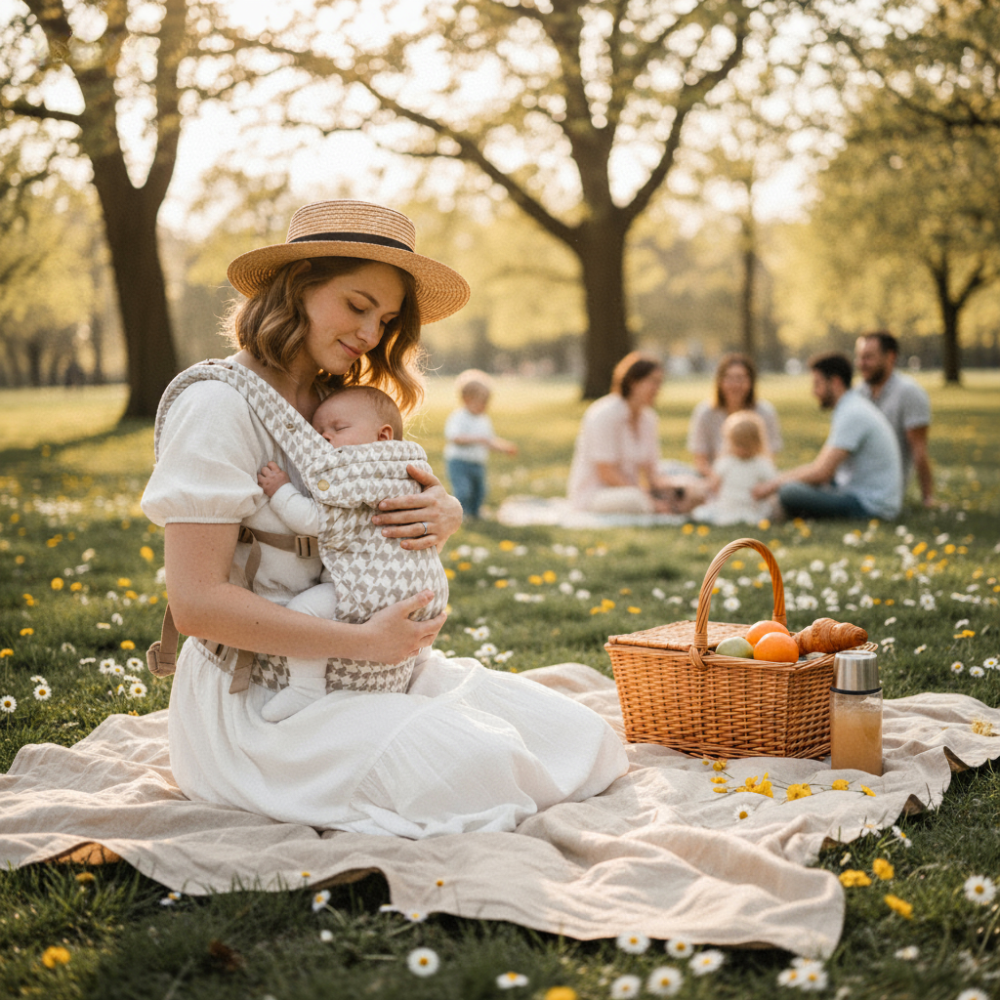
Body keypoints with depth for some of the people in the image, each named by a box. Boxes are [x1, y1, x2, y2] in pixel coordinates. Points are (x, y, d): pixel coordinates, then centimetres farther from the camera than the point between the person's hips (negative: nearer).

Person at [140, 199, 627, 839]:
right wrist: (361, 641, -20)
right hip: (254, 693, -8)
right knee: (469, 768, -31)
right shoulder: (218, 406, -13)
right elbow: (197, 602, -19)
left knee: (584, 737, -7)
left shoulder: (341, 402, 13)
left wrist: (446, 514, -9)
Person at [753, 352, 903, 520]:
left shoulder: (852, 414, -17)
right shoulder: (850, 408, 16)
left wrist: (774, 486, -13)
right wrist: (778, 478, 8)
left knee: (789, 492, -28)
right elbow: (820, 464, 17)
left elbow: (823, 472, -21)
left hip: (871, 505, -11)